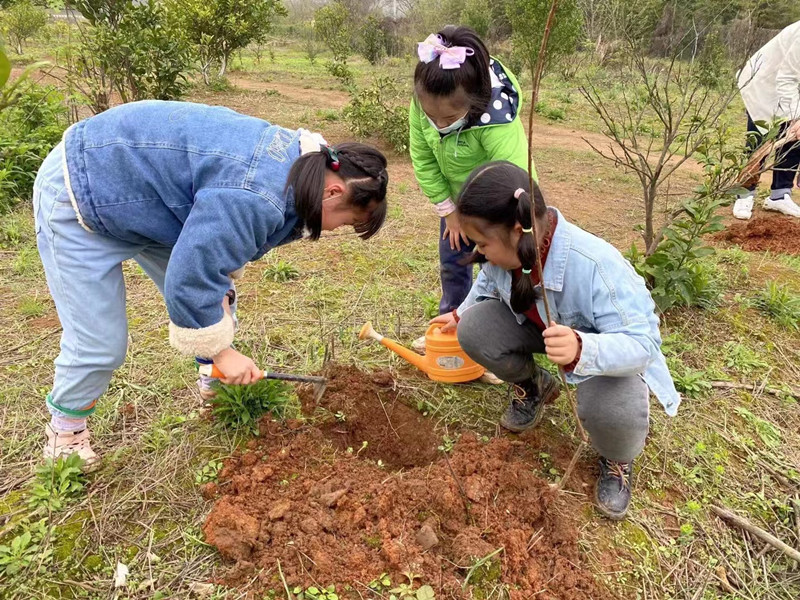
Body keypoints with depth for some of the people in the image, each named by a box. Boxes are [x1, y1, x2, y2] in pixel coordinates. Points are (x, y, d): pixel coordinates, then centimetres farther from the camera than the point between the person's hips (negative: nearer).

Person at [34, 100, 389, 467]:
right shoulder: (256, 198, -37)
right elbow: (190, 277, -31)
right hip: (77, 199, -9)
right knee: (99, 343, -6)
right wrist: (220, 349, -17)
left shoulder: (297, 156, -5)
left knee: (217, 303, 8)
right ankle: (65, 429, 23)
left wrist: (220, 287, -5)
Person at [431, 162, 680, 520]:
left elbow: (642, 344, -40)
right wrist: (460, 314, 17)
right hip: (543, 328, 6)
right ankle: (534, 388, 13)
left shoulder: (597, 266, -41)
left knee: (610, 409, -38)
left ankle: (616, 459, 4)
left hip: (612, 345, -5)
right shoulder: (510, 248, -21)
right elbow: (488, 282, 5)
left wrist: (582, 349, -59)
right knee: (474, 328, -19)